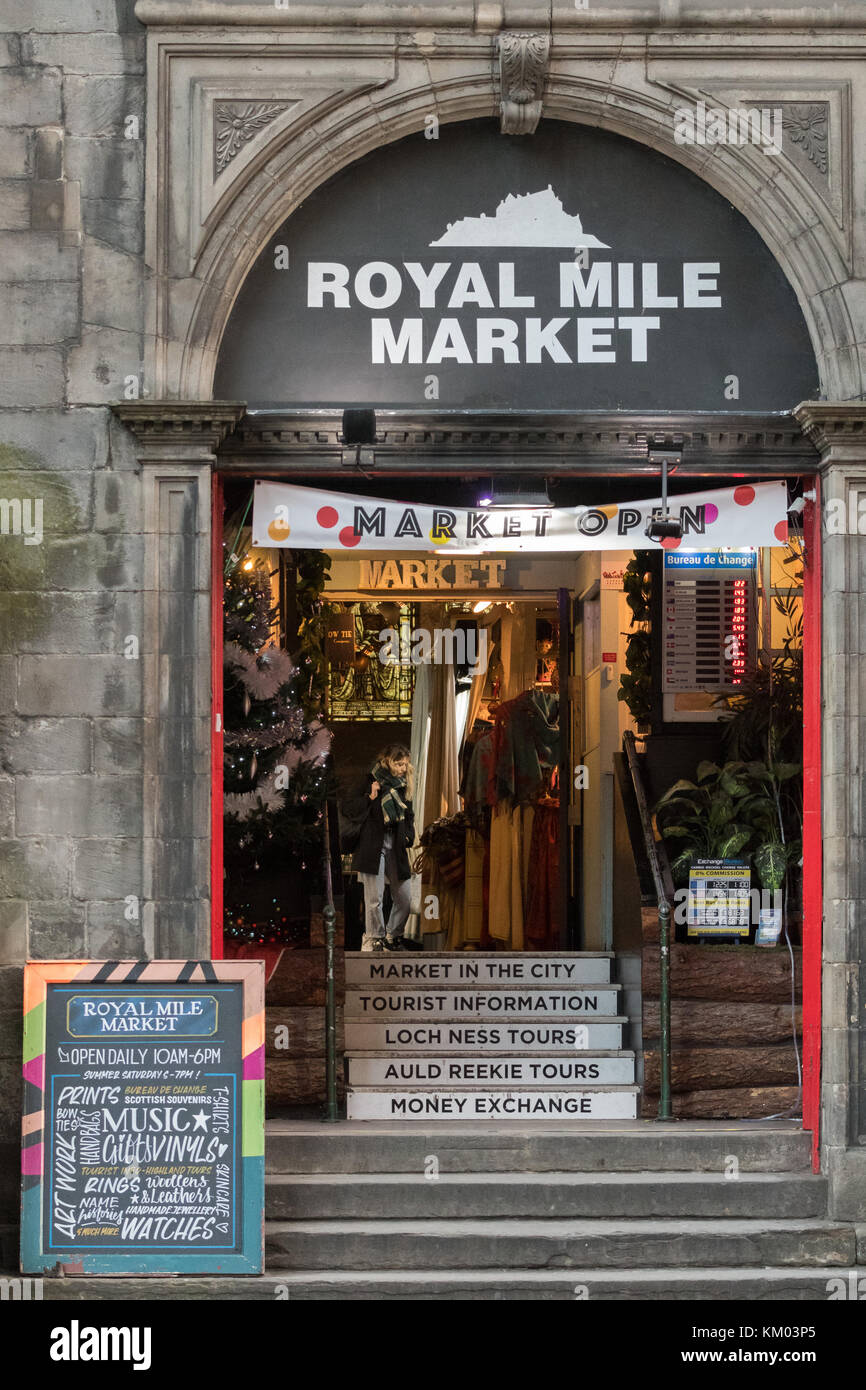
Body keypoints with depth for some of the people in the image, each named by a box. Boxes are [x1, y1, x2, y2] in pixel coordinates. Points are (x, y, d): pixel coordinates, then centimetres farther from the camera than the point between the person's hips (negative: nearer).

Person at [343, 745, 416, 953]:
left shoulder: (402, 785, 11)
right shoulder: (371, 781, -5)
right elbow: (348, 809, -8)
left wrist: (408, 837, 8)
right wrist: (370, 797, -19)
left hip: (396, 847, 5)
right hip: (373, 846, -5)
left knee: (404, 897, 5)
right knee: (374, 898, -4)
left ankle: (393, 936, 22)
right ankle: (373, 938, 10)